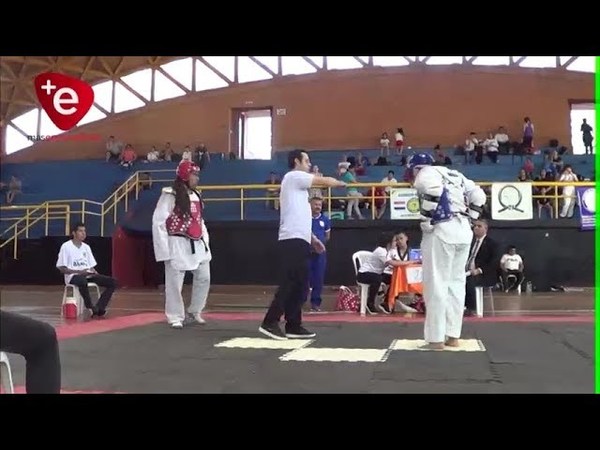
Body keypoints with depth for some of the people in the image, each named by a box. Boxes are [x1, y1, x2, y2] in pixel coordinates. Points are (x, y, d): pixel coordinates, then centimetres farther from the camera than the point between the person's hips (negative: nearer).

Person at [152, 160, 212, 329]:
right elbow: (158, 222, -13)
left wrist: (205, 242, 11)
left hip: (197, 244, 8)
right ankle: (176, 317, 13)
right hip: (178, 245, -7)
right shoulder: (170, 195, -11)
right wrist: (164, 249, -15)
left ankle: (194, 312, 26)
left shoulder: (196, 196, 13)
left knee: (204, 278, 10)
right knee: (174, 283, -1)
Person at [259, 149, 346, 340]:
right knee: (289, 284, -11)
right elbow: (325, 181, -2)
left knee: (298, 285, 8)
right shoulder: (294, 177, -4)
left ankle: (293, 326, 11)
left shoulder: (298, 184, 24)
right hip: (293, 240, -10)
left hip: (298, 240, 10)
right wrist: (341, 183, 17)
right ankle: (270, 323, -9)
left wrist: (312, 238, 22)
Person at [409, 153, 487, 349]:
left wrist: (426, 221, -13)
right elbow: (478, 196, 19)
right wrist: (467, 219, 18)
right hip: (464, 231, 8)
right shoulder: (454, 175, 24)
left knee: (436, 284, -4)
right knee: (456, 282, 13)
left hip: (442, 230, -7)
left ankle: (436, 339, -3)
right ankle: (452, 336, 16)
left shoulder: (425, 173, 3)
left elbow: (433, 189, -20)